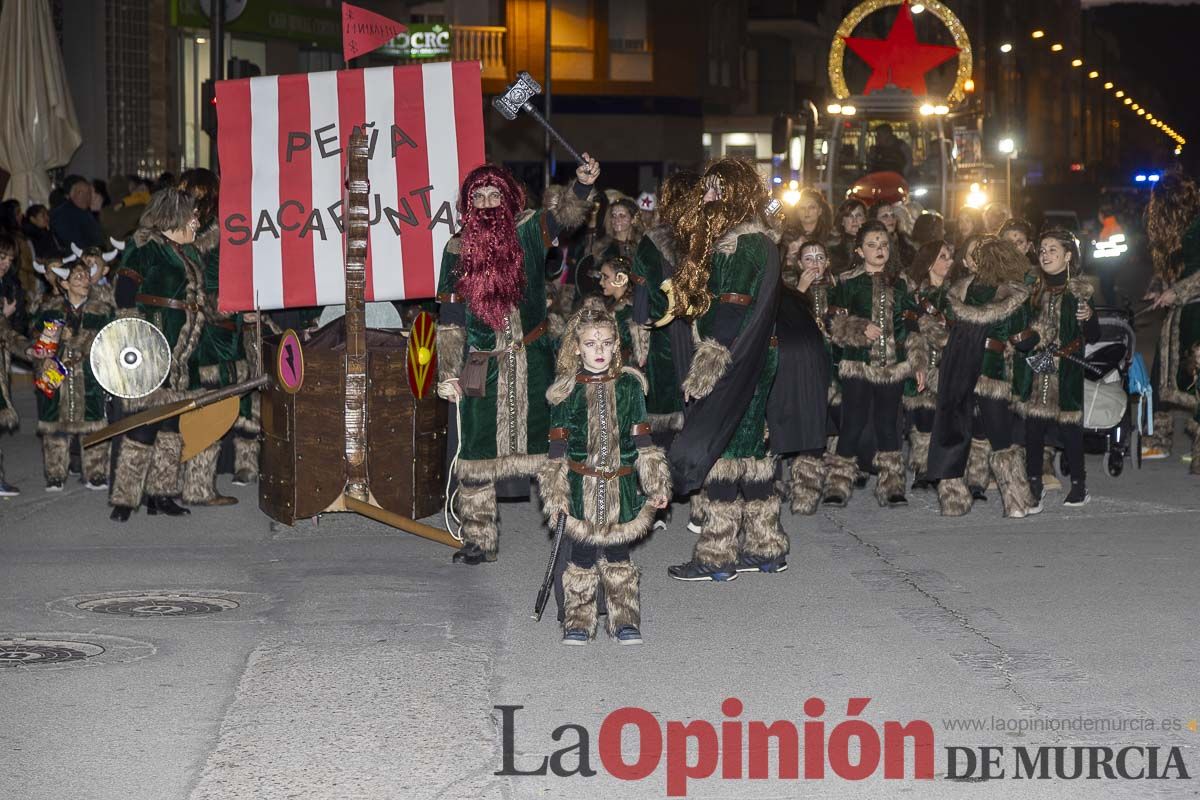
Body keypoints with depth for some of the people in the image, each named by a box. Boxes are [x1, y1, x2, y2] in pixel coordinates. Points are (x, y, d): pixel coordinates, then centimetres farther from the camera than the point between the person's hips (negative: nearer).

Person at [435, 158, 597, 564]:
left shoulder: (528, 232, 1)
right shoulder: (458, 249, 3)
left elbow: (564, 213, -16)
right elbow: (450, 320, 4)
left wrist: (583, 184, -37)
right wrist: (448, 374, -1)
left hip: (532, 362, -1)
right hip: (483, 367, 1)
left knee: (542, 445, 0)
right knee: (478, 454, 2)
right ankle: (479, 541, 10)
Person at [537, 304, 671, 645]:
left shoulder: (629, 385, 4)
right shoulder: (566, 391, -1)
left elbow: (642, 440, 8)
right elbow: (558, 447, -1)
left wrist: (656, 484, 5)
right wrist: (555, 492, -5)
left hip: (621, 487, 1)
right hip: (581, 488, -1)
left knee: (618, 554, 6)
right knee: (582, 553, 2)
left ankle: (625, 620, 16)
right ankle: (578, 621, 14)